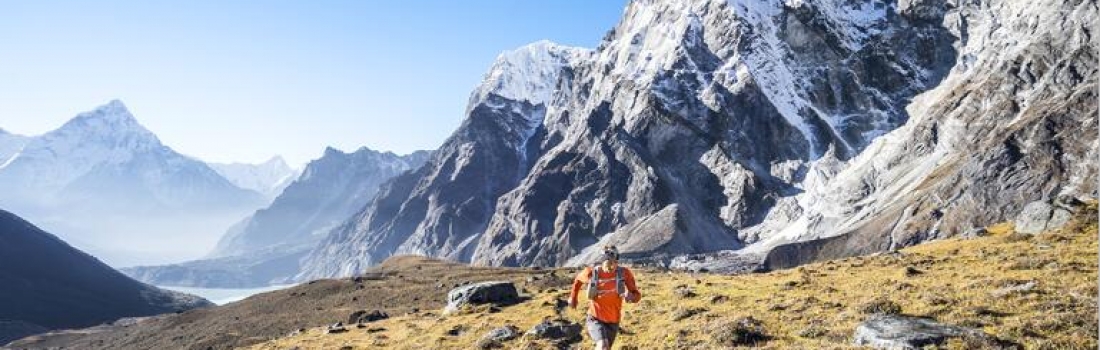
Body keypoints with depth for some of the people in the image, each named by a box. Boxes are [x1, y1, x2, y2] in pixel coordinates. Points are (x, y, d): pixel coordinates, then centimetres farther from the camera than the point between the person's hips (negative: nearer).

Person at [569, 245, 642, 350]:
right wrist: (573, 297, 14)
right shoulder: (592, 272, -16)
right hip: (595, 319, -3)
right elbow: (578, 279, 8)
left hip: (612, 322, 3)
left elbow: (637, 294, -8)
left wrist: (631, 296, -31)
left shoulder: (624, 273, -15)